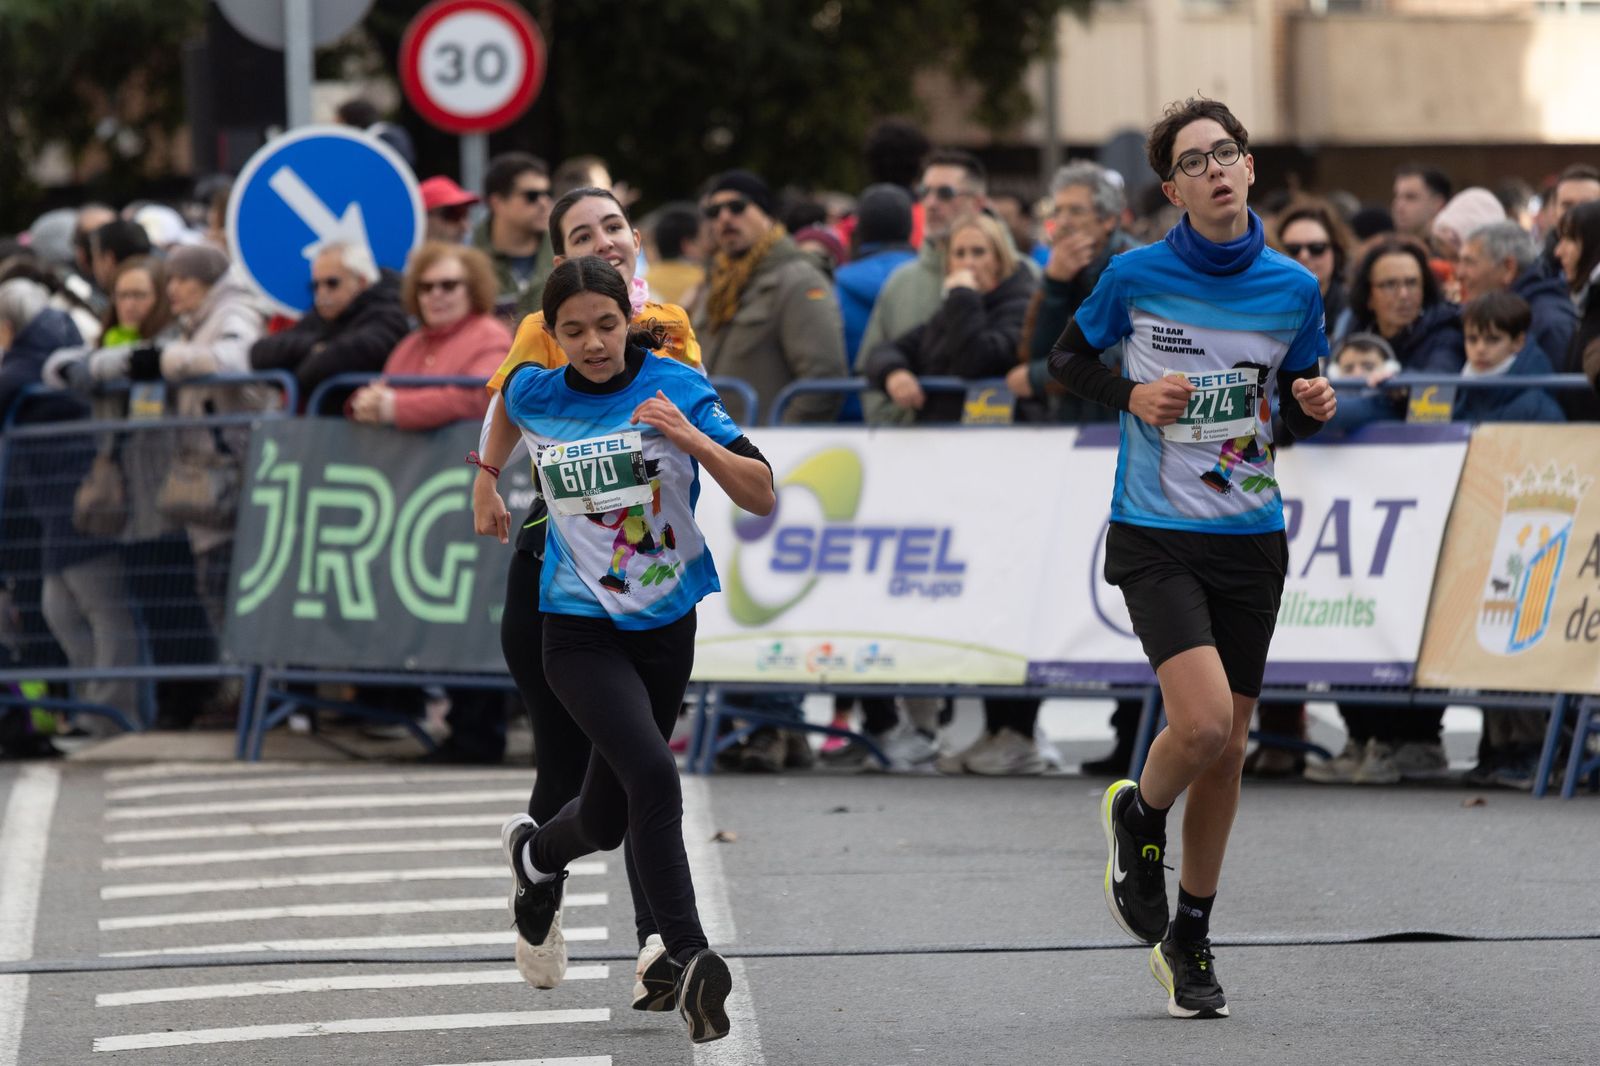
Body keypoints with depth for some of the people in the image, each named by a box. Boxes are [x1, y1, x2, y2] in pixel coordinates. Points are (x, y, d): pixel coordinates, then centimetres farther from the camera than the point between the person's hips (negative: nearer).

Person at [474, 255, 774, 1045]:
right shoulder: (535, 395, -3)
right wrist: (487, 476, 34)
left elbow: (761, 497, -13)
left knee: (608, 818, 12)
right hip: (580, 629, -2)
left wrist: (692, 438, -27)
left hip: (665, 624, 2)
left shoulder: (674, 388, -8)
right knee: (654, 776, -25)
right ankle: (689, 961, -26)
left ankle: (535, 855, 47)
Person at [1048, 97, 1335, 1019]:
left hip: (1252, 540, 3)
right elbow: (1068, 360, 9)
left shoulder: (1295, 289, 1)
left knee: (1226, 748, 8)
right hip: (1157, 536, -3)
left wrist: (1316, 407, -9)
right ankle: (1140, 815, 13)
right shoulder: (1136, 276, -6)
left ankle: (1191, 937, 23)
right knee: (1203, 722, -21)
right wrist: (1131, 395, -10)